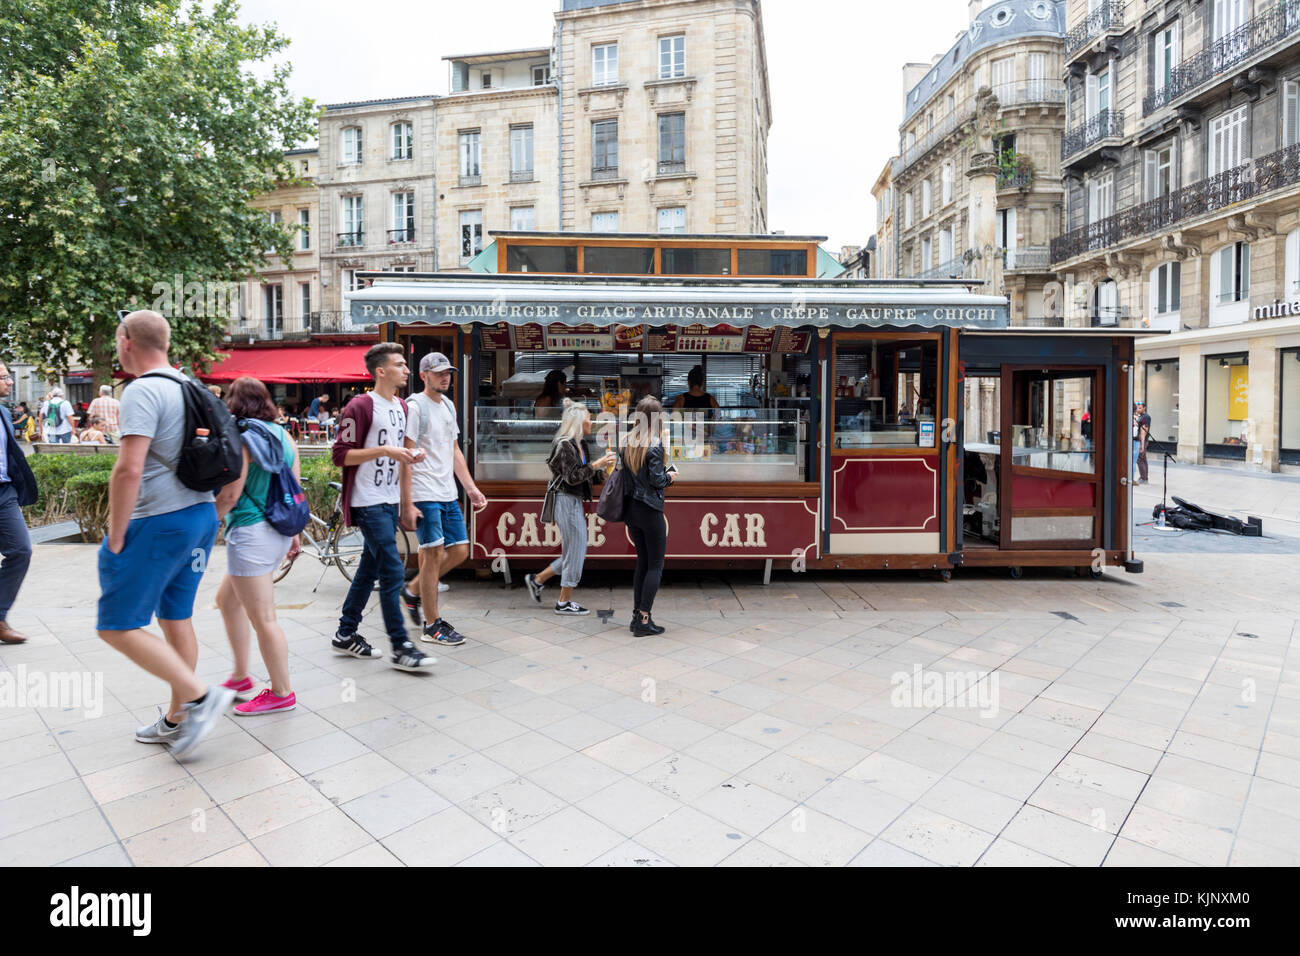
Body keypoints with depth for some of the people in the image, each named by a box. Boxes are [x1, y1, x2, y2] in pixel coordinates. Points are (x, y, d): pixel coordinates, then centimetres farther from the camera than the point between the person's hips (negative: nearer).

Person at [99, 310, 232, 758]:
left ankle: (199, 696, -4)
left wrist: (115, 536, -13)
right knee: (176, 618, 15)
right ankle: (177, 720, 25)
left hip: (159, 522, -9)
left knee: (117, 625, 0)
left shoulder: (142, 391, -14)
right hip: (201, 515, 9)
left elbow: (129, 470, -22)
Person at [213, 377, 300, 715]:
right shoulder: (283, 436, 9)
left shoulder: (240, 441, -13)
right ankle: (240, 677, 31)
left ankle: (282, 693, 11)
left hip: (252, 534, -9)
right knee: (227, 598, 24)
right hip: (279, 532, 9)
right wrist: (293, 532, 19)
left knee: (262, 618, 0)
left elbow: (230, 495, -17)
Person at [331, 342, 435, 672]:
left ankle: (346, 634, 28)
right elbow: (341, 455, -15)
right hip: (368, 503, -9)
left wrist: (409, 456, 5)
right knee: (393, 572, -9)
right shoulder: (361, 406, -12)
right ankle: (401, 647, -2)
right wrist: (384, 451, -23)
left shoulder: (401, 407, 14)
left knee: (370, 569, 15)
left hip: (390, 500, 9)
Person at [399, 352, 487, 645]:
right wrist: (407, 504, -17)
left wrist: (471, 488, 14)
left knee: (459, 551, 9)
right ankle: (432, 625, 9)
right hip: (424, 496, -8)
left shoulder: (448, 406, 16)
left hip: (448, 494, 8)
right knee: (434, 555, -3)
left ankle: (414, 593, 27)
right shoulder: (415, 406, -9)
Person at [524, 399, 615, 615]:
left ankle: (537, 581, 25)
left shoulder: (580, 444, 14)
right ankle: (564, 602, 9)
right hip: (567, 502, -10)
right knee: (575, 551, -3)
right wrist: (596, 465, -20)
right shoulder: (565, 445, -14)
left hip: (576, 502, 10)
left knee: (574, 552, 14)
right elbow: (572, 477, -19)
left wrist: (604, 470, 8)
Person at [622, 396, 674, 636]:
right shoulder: (655, 444, -14)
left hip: (631, 508, 7)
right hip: (650, 510, -7)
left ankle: (636, 616, 18)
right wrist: (669, 477, 2)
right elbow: (656, 479, -18)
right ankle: (644, 620, 1)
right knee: (656, 565, 2)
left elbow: (626, 473, 10)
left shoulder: (629, 442, 7)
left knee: (642, 562, 15)